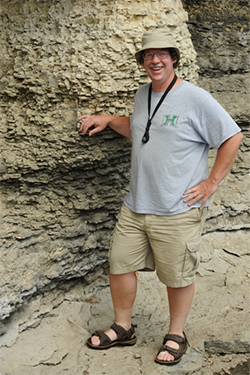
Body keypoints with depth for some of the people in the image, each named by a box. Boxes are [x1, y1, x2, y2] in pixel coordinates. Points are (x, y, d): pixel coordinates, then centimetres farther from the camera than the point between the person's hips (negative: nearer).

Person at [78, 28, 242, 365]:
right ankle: (123, 328, 34)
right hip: (135, 206, 7)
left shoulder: (196, 98, -11)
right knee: (120, 264, 13)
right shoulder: (143, 94, 11)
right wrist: (107, 119, 15)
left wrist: (211, 182, -9)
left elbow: (232, 137, -8)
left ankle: (176, 335, 31)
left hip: (177, 212, -6)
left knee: (178, 277, 7)